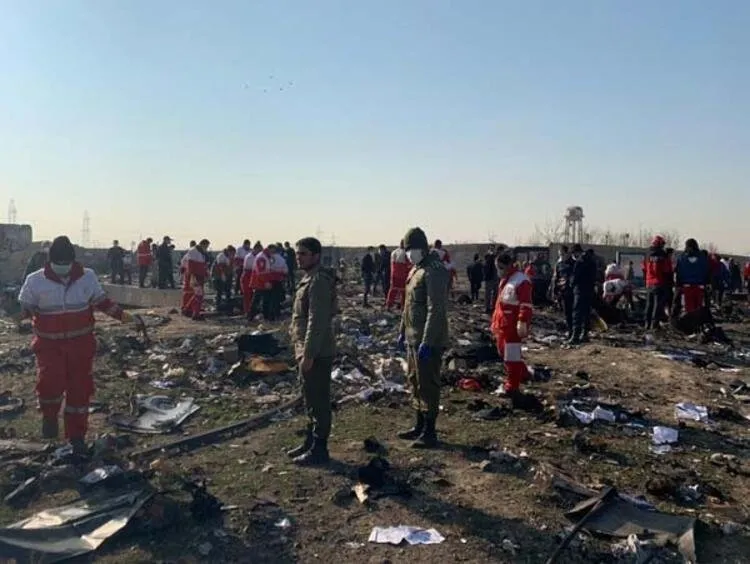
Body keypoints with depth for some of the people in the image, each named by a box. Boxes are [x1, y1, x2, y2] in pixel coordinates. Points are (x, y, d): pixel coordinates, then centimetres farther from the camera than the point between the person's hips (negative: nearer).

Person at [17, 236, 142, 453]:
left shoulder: (87, 277, -4)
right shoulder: (35, 281, -8)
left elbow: (102, 302, 6)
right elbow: (24, 308, 4)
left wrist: (124, 316, -1)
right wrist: (14, 312, -15)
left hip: (81, 343, 2)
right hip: (49, 343, -1)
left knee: (80, 389, 6)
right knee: (50, 382, -22)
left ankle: (77, 436, 24)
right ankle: (50, 416, 12)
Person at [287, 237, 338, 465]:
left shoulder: (319, 281, -19)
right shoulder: (309, 278, 13)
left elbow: (317, 322, -24)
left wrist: (308, 354, -23)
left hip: (316, 353, -10)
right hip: (308, 351, 10)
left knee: (319, 402, 0)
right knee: (311, 401, 19)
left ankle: (319, 450, 11)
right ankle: (310, 442, 32)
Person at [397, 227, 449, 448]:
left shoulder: (433, 271, -18)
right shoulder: (415, 270, 14)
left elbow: (436, 310, -23)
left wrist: (426, 342, -25)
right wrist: (402, 331, 20)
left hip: (428, 341, -10)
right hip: (413, 338, 10)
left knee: (427, 385, -2)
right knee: (415, 381, 18)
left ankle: (429, 433, 8)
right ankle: (420, 426, 31)